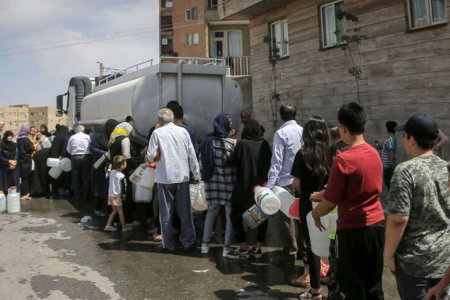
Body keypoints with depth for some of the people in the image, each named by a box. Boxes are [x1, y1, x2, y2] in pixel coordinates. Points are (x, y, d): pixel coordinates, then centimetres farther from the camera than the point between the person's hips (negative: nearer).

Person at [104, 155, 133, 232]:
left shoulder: (112, 172, 1)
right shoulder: (121, 176, -19)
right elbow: (123, 187, -12)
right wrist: (124, 196, 0)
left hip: (110, 194, 7)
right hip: (117, 196, -7)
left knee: (115, 211, 18)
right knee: (120, 212, 3)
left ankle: (108, 226, 18)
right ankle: (124, 227, 10)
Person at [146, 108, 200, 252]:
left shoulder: (157, 133, -6)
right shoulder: (183, 131, 1)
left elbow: (151, 156, -8)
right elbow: (191, 154, 2)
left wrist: (148, 157, 15)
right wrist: (196, 174, 10)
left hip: (165, 177, -2)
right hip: (182, 176, 2)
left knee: (166, 213, 8)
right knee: (185, 212, 10)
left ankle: (168, 244, 13)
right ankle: (189, 242, 13)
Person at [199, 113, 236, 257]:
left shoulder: (207, 141, 0)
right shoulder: (231, 143, -13)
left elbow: (202, 159, 4)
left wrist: (206, 174, 14)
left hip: (211, 180, 5)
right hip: (228, 182, -4)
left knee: (211, 212, 19)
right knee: (230, 215, 7)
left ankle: (205, 244, 22)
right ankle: (226, 248, 10)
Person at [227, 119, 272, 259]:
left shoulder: (242, 143, -12)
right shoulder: (265, 144, 1)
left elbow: (232, 162, -7)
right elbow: (269, 163, 11)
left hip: (245, 187, -5)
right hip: (262, 186, 5)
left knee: (236, 216, 7)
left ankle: (243, 249, 7)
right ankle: (257, 248, 18)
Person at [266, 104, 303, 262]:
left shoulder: (281, 133, -11)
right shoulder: (303, 131, 6)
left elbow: (277, 161, -16)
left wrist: (270, 184, -17)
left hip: (285, 181, -6)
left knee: (284, 216, 6)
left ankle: (290, 251, 13)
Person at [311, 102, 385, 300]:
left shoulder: (343, 160, -20)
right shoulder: (374, 154, 3)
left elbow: (329, 203, -15)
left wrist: (315, 213, 7)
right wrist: (323, 194, 22)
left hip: (353, 229, -7)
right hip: (376, 224, 7)